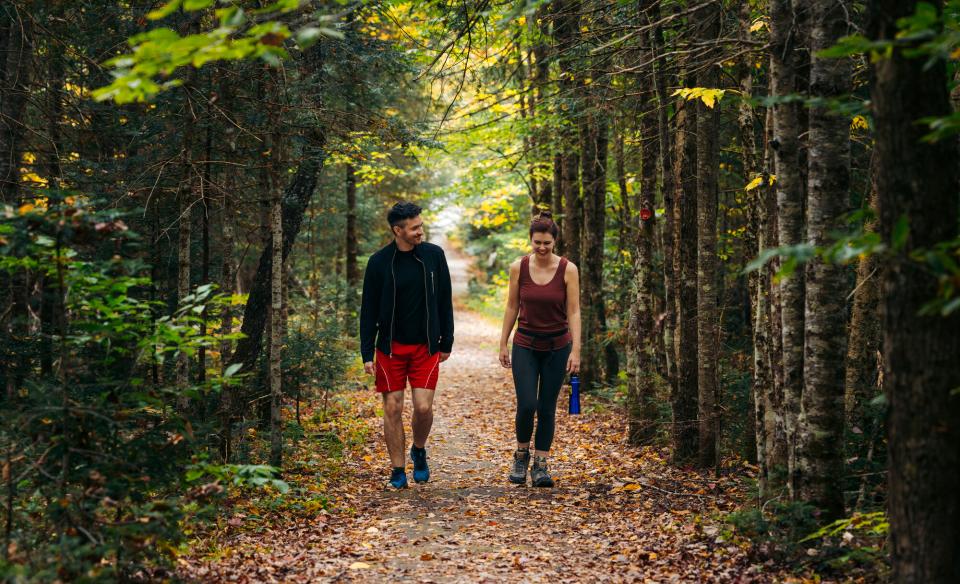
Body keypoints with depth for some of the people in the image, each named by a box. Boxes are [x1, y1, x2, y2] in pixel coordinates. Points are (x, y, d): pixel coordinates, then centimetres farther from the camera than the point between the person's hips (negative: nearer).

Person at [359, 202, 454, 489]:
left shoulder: (434, 255, -1)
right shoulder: (379, 262, -5)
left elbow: (445, 302, 6)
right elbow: (368, 311, -1)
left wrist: (447, 342, 6)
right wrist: (367, 354, -5)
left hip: (426, 347, 0)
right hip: (390, 347, 0)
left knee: (423, 407, -7)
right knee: (393, 409, 2)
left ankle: (419, 451, 23)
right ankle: (398, 470, 15)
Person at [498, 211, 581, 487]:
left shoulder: (568, 270, -11)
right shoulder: (518, 268, -7)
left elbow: (574, 312, -9)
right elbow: (512, 308, 2)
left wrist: (576, 350, -15)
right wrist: (503, 344, 4)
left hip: (557, 346, 0)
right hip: (525, 345, 0)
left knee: (547, 408, 2)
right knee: (527, 405, -9)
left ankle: (540, 465, 13)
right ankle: (521, 455, 16)